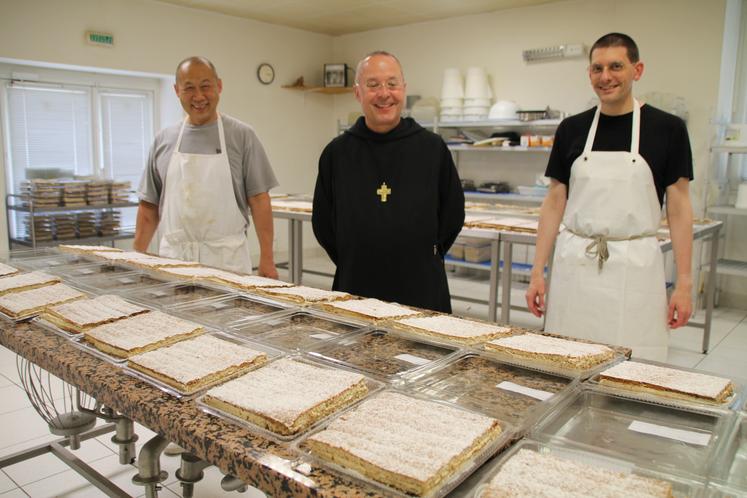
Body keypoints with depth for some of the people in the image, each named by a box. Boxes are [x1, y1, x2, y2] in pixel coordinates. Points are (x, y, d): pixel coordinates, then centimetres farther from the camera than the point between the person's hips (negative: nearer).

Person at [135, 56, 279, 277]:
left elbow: (259, 200, -3)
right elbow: (149, 205, 12)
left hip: (227, 259, -2)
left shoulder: (241, 135, -1)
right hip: (172, 258, 3)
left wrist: (267, 259, -8)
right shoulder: (163, 140, 8)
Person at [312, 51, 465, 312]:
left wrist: (422, 259, 6)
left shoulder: (433, 148, -2)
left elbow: (452, 214, 7)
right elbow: (323, 223, 8)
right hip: (355, 291, 1)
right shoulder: (336, 153, 0)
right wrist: (355, 262, 5)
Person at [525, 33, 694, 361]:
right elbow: (555, 203, 7)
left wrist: (684, 283, -4)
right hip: (574, 263, 2)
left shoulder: (667, 129, -1)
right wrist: (537, 271, 2)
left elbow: (678, 208, 1)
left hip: (635, 266, -2)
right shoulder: (572, 129, 5)